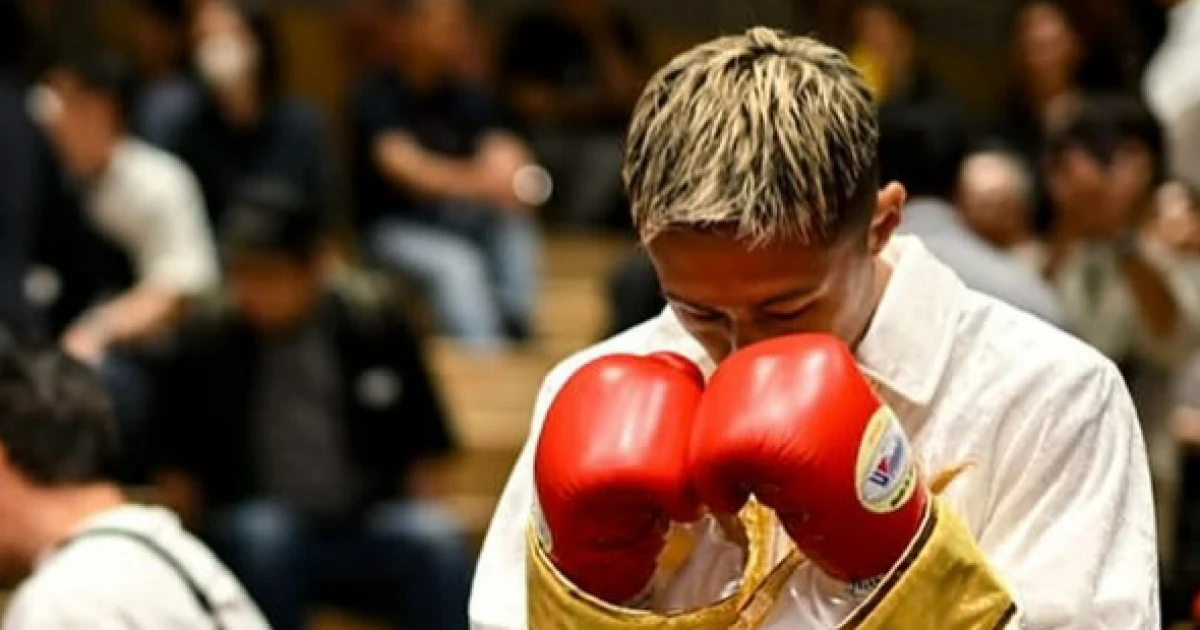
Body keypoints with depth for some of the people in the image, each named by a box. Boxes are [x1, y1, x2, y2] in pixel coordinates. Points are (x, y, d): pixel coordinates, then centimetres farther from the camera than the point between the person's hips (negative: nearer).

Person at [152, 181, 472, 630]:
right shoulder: (205, 341, 0)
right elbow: (178, 472, 7)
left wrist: (421, 533, -8)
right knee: (262, 535, -35)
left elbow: (423, 453, 7)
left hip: (372, 537, 1)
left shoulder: (375, 322, 2)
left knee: (440, 542, -30)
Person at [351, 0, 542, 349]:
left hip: (455, 218, 5)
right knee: (455, 264, -33)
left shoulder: (470, 97, 1)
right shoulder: (376, 97, -14)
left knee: (515, 221, -23)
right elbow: (402, 165, -30)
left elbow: (502, 151, -15)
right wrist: (475, 183, -49)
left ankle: (517, 327, -28)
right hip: (394, 228, -5)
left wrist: (507, 178, -42)